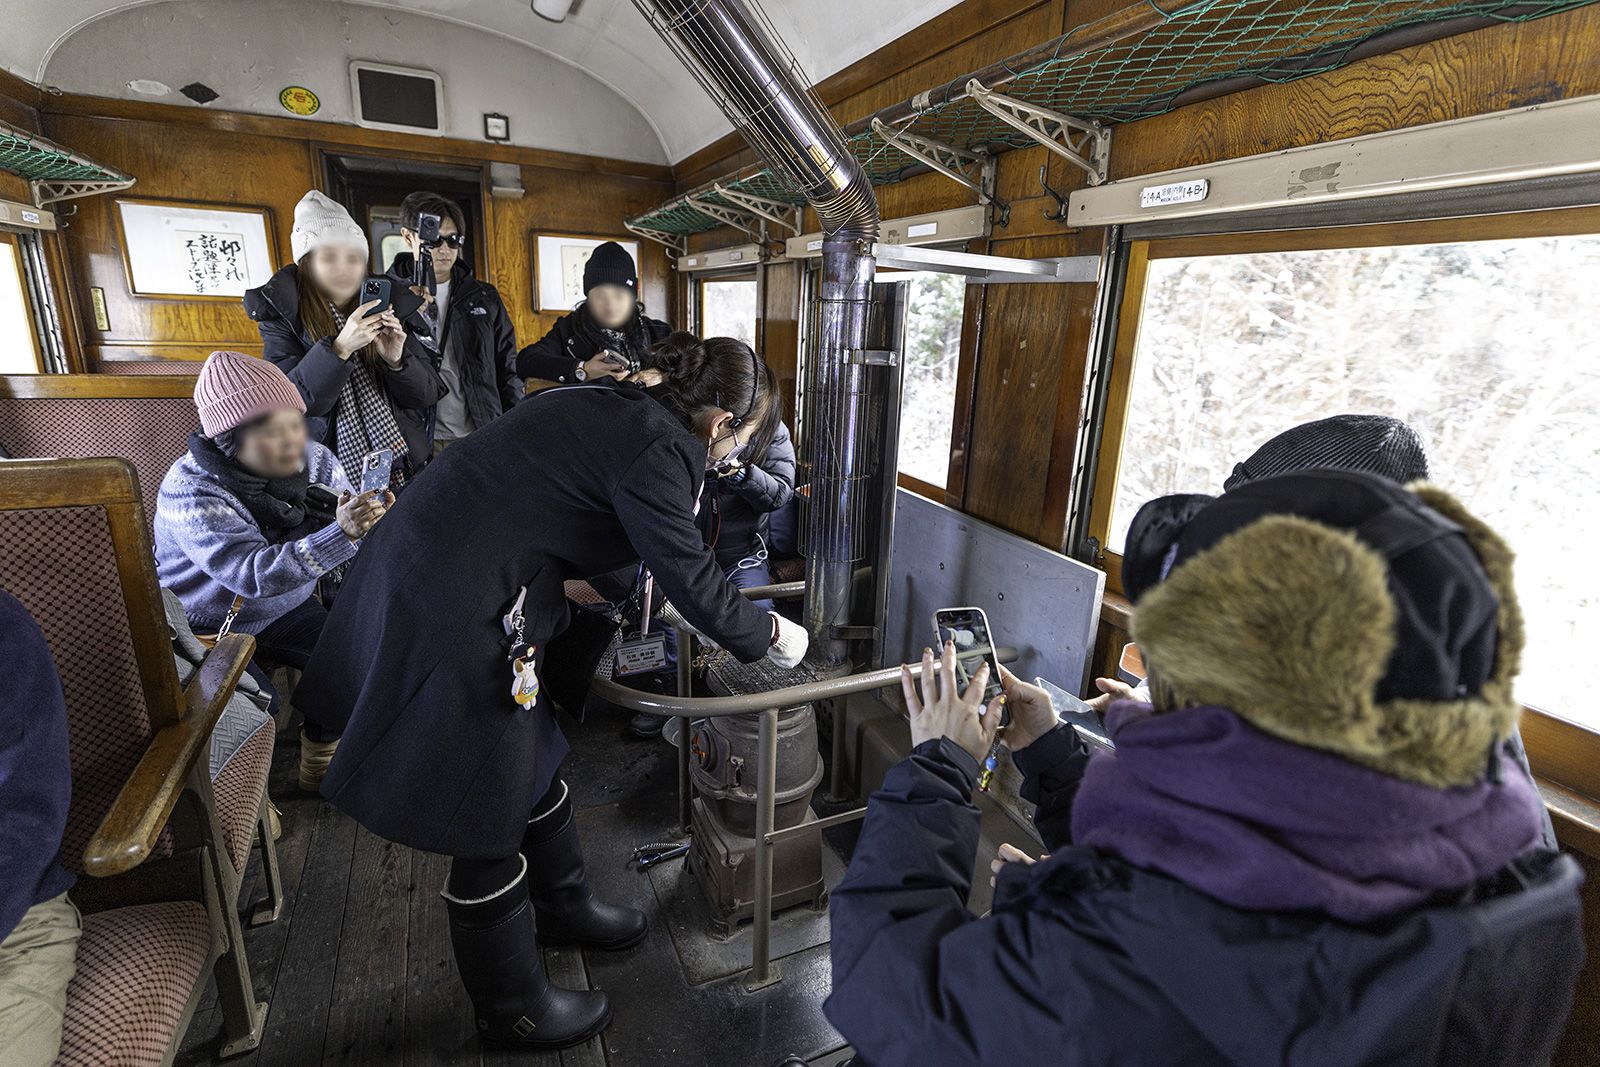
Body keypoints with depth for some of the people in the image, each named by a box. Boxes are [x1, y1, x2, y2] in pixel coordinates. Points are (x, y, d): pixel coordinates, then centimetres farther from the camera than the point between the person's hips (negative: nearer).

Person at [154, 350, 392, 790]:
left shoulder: (314, 460, -9)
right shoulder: (190, 491, -25)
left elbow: (348, 545, -7)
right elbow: (254, 573, -38)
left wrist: (367, 519, -32)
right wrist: (340, 533, -52)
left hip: (288, 609, 5)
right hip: (209, 625, -4)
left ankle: (319, 766, 13)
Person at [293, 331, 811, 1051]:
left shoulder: (621, 407, 9)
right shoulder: (656, 448, -19)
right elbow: (691, 579, -18)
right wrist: (769, 636, 0)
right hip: (456, 607, -10)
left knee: (528, 757, 23)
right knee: (488, 812, 7)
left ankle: (561, 905, 47)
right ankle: (512, 1010, 30)